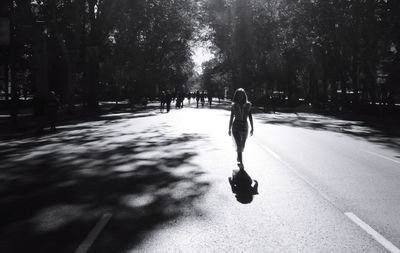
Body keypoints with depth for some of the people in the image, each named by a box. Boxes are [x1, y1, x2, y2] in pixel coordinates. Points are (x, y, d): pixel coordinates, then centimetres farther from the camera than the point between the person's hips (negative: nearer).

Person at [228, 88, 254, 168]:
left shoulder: (248, 105, -2)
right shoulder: (234, 105, -2)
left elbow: (250, 116, 2)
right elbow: (231, 117, 5)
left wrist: (252, 128, -1)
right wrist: (230, 129, 7)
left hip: (245, 126, 2)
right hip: (236, 126, -2)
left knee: (242, 145, 16)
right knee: (239, 145, -12)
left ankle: (238, 158, 42)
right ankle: (241, 162, -7)